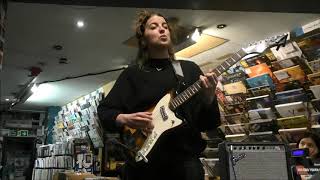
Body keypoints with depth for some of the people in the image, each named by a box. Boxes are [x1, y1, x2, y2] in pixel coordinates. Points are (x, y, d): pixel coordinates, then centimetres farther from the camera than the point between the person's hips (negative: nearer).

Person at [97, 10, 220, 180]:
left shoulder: (190, 69, 6)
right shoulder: (132, 73, 4)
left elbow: (208, 123, 3)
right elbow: (104, 110, 4)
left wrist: (209, 97, -17)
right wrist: (125, 119, -15)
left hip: (185, 159, 1)